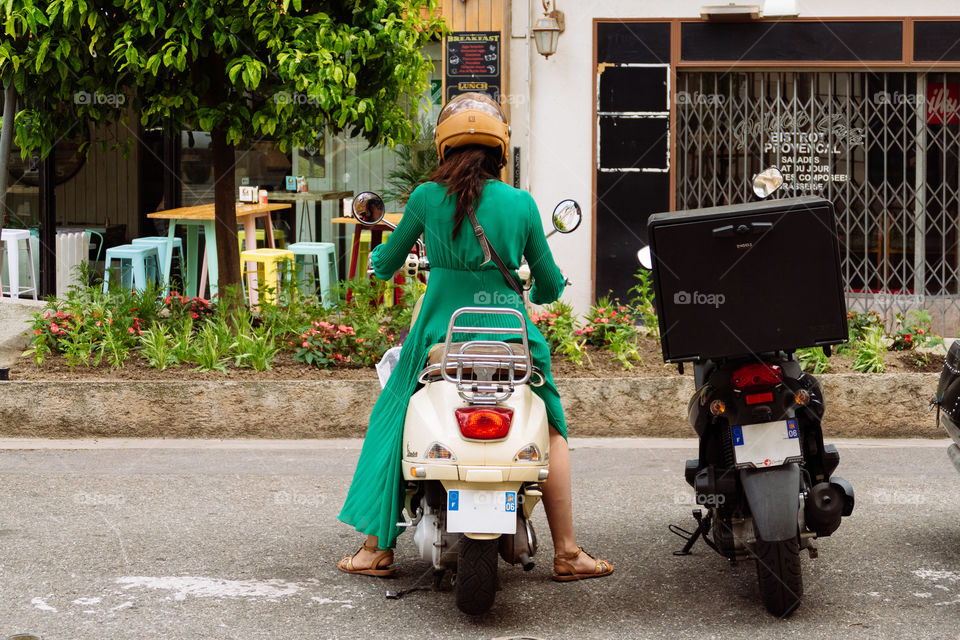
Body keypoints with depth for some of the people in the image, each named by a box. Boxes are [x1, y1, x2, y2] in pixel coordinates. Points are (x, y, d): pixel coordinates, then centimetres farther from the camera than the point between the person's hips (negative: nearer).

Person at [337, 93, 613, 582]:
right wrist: (542, 294, 32)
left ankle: (377, 548, 20)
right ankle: (566, 553, 16)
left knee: (390, 423, 20)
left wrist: (377, 262, 37)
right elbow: (550, 285, 8)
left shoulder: (427, 197, -1)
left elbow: (387, 261, 13)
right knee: (552, 431, 19)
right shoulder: (520, 203, 0)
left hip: (441, 336, 0)